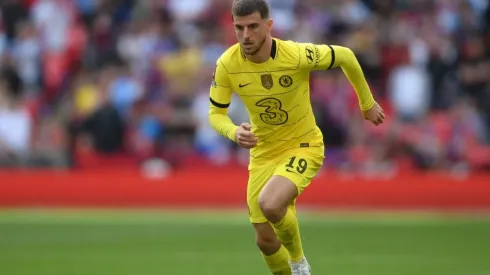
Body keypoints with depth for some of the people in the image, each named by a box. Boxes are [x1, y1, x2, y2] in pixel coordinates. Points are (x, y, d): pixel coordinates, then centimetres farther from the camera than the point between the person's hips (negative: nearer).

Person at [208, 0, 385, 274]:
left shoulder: (297, 55, -25)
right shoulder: (227, 65, -17)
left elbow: (345, 56, -8)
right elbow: (216, 114, -5)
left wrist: (367, 103, 4)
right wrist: (235, 132, -29)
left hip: (303, 146, -4)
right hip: (263, 153, 4)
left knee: (269, 204, -32)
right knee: (266, 241, 4)